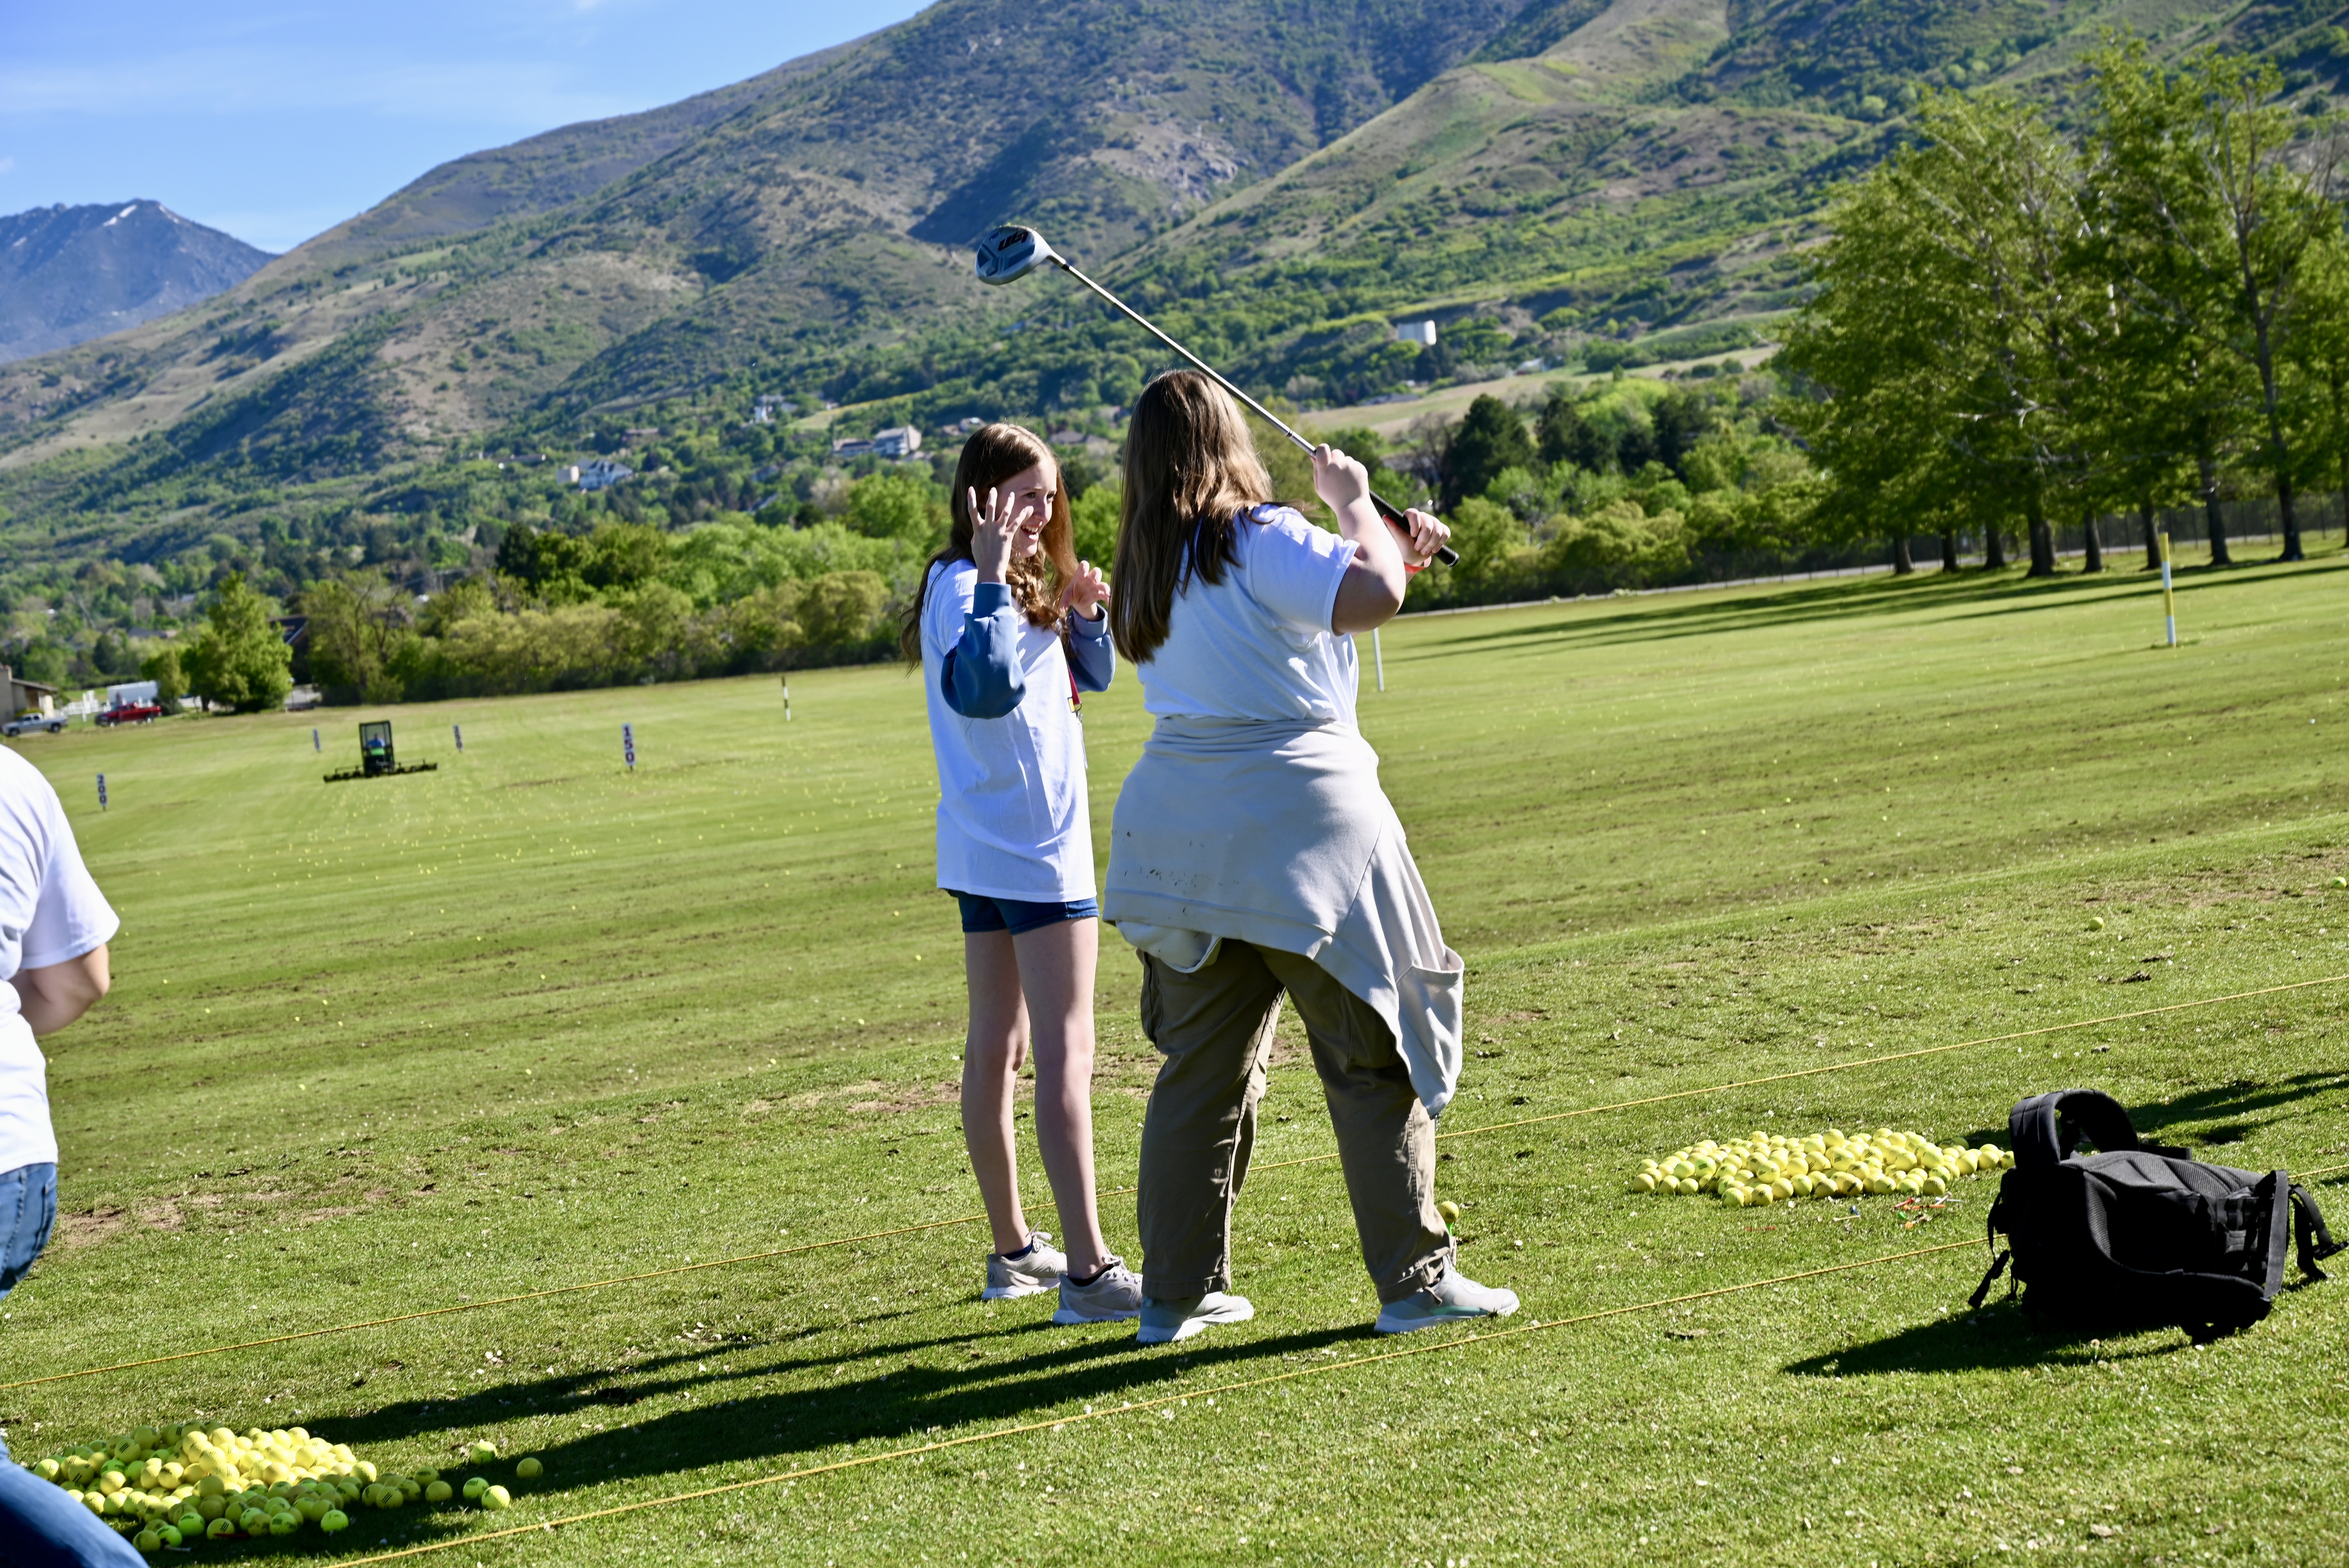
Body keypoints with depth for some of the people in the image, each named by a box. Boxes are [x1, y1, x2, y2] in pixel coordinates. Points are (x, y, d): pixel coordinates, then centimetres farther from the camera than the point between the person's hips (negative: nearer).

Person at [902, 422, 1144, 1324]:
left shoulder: (1020, 587, 15)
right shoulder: (962, 585, -14)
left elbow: (1094, 676, 18)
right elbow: (981, 684, -31)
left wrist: (1082, 613, 1)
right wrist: (993, 581, -33)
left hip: (987, 848, 10)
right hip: (1032, 845, -10)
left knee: (999, 1046, 13)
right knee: (1064, 1053, -12)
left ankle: (1013, 1251, 21)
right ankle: (1089, 1272, -15)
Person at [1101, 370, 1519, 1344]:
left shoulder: (1150, 571, 13)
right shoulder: (1259, 540, -11)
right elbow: (1371, 597, -24)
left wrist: (1397, 559, 20)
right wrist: (1353, 503, -7)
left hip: (1185, 841, 7)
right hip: (1299, 830, -7)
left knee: (1200, 1070, 13)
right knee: (1376, 1061, 3)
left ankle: (1177, 1293, 17)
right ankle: (1415, 1281, 6)